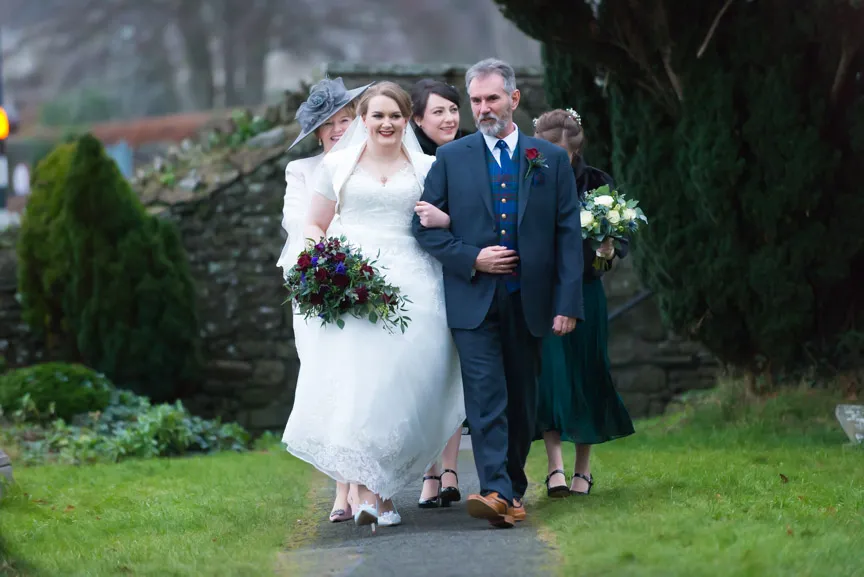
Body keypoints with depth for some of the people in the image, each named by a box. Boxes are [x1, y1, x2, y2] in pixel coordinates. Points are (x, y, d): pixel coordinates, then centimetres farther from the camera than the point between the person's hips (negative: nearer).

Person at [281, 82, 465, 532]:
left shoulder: (426, 168, 14)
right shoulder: (337, 164, 15)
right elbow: (314, 226, 18)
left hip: (410, 288, 1)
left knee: (398, 386, -8)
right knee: (351, 383, -16)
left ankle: (381, 488, 4)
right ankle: (367, 492, -15)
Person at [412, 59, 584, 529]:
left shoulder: (551, 160, 7)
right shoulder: (451, 158, 7)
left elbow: (569, 237, 4)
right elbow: (425, 226, 5)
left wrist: (568, 304, -3)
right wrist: (471, 259, -10)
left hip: (529, 302, 2)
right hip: (474, 301, -2)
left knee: (521, 402, 9)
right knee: (486, 400, -13)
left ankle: (513, 485, 23)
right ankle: (497, 493, -22)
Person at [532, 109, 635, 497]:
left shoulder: (596, 184, -1)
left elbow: (619, 241, 1)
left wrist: (608, 253, -20)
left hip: (584, 293, 1)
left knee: (585, 375, 3)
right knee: (548, 373, -9)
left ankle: (583, 468, 15)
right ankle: (555, 467, -11)